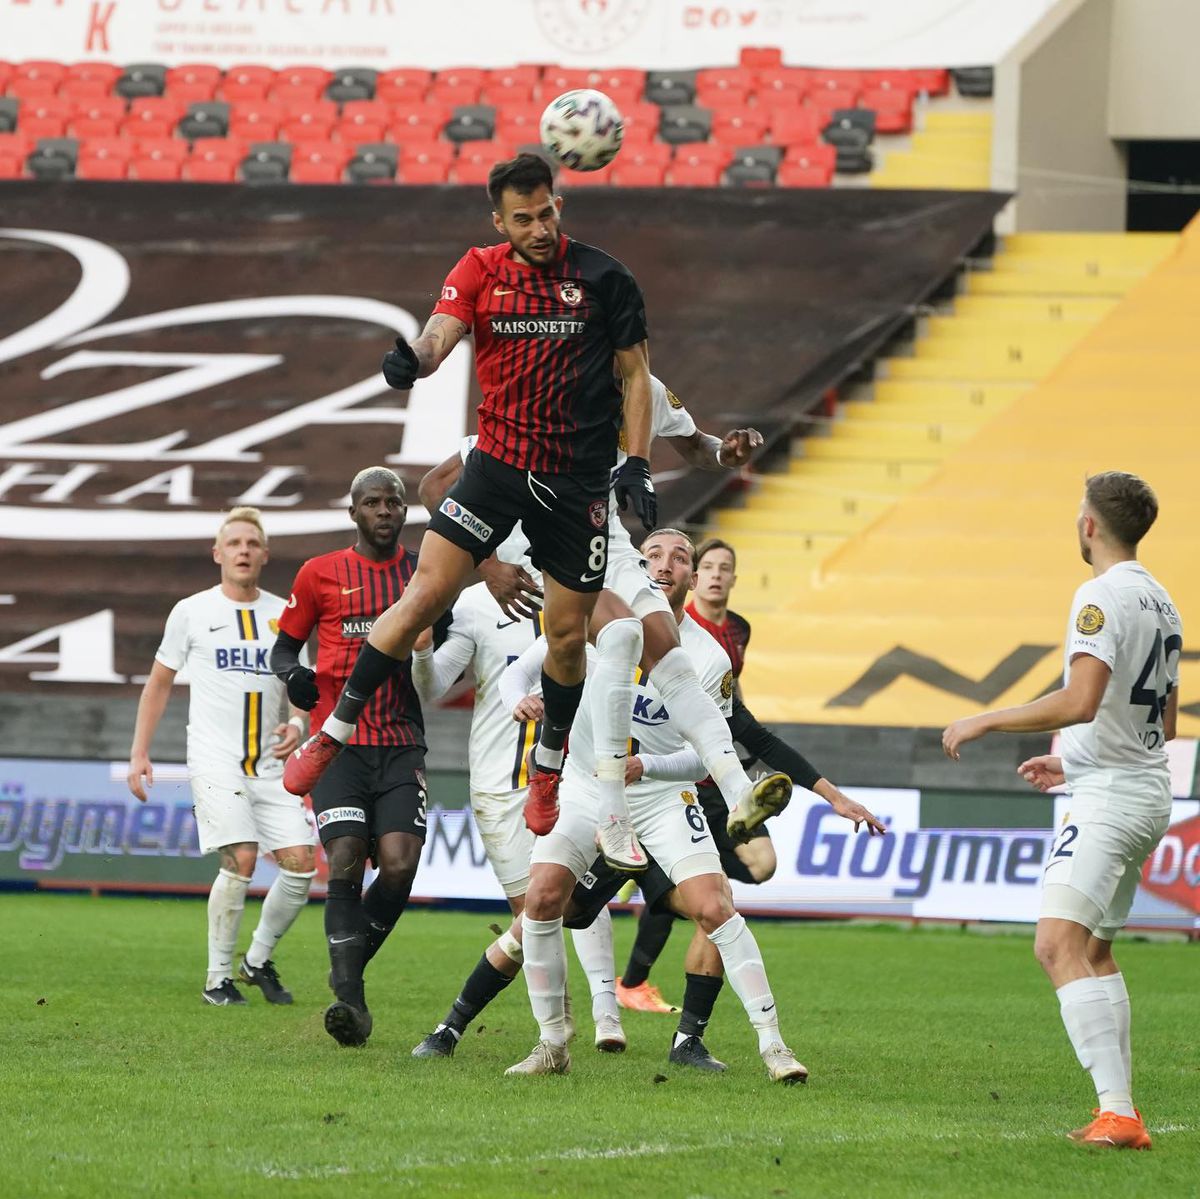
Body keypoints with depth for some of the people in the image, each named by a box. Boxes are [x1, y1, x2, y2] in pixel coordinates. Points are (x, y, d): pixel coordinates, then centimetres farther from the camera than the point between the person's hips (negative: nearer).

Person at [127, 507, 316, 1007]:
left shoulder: (284, 615, 11)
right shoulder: (191, 612, 4)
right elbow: (159, 683, 12)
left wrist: (296, 725, -3)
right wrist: (139, 753, 7)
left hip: (269, 765, 4)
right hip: (214, 760, -4)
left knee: (301, 863, -8)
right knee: (240, 860, -20)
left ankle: (258, 959, 15)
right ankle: (218, 978, -6)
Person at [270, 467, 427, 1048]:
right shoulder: (320, 574, 6)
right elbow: (284, 645, 14)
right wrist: (292, 674, -8)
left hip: (401, 744, 2)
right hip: (338, 741, -2)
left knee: (399, 864, -15)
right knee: (346, 862, -16)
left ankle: (349, 972, 8)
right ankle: (350, 999, -17)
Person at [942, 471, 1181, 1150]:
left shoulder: (1104, 596, -14)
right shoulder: (1162, 602, 15)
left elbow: (1081, 702, -26)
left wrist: (986, 722, -15)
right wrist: (1072, 763, 30)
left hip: (1110, 796, -10)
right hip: (1150, 793, 10)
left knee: (1059, 943, -18)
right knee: (1095, 951, 19)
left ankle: (1116, 1112, -28)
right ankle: (1123, 1112, 19)